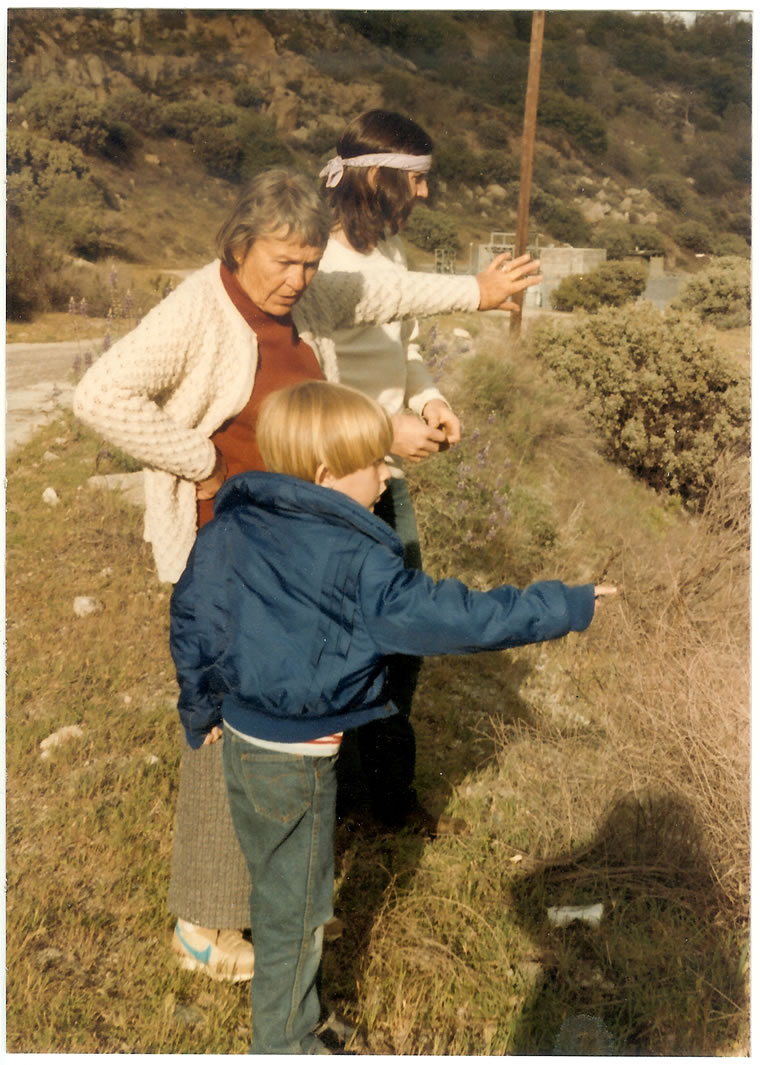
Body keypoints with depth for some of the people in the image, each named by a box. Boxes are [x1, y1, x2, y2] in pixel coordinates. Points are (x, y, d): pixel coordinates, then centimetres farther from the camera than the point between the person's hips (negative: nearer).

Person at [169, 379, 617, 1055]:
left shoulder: (231, 525, -2)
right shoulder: (357, 560, -23)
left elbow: (193, 613, 5)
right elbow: (449, 617, -23)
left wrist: (201, 708, 17)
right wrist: (564, 608, -15)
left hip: (240, 737, 8)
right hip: (299, 759, -7)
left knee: (272, 885, 28)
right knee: (297, 906, 13)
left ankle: (279, 991, 50)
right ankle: (285, 1044, 33)